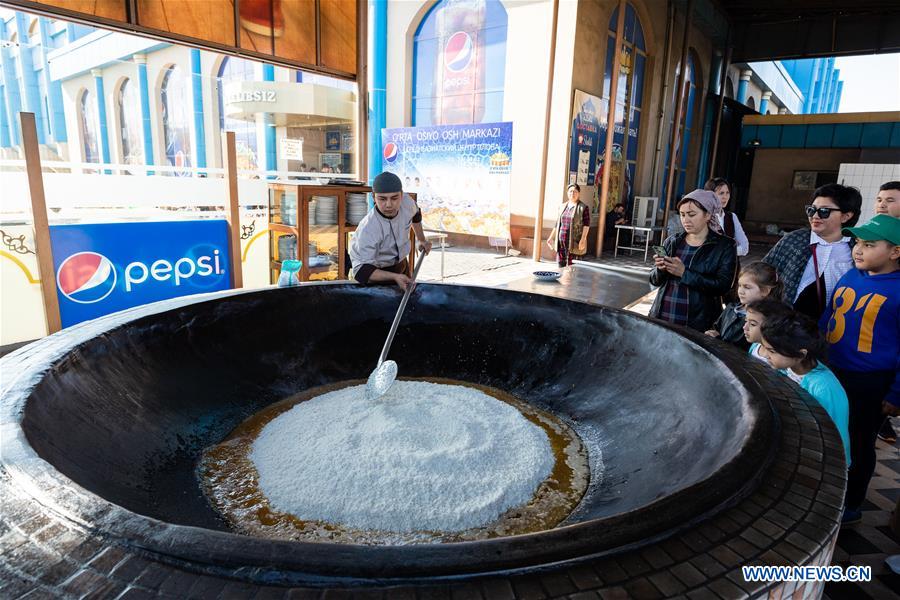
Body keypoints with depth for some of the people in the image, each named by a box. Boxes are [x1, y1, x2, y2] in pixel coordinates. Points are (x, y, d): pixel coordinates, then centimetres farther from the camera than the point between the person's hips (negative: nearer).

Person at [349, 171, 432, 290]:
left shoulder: (407, 202, -19)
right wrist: (394, 277, -50)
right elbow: (361, 268, -39)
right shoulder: (367, 230, -38)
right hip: (377, 274, -6)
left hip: (400, 265, 6)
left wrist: (422, 240, 9)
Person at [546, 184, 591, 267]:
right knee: (560, 263, 5)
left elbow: (586, 224, -8)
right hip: (560, 240, 5)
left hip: (573, 242, -5)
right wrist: (551, 237, 19)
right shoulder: (562, 206, 14)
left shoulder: (583, 208, -2)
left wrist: (583, 239, -17)